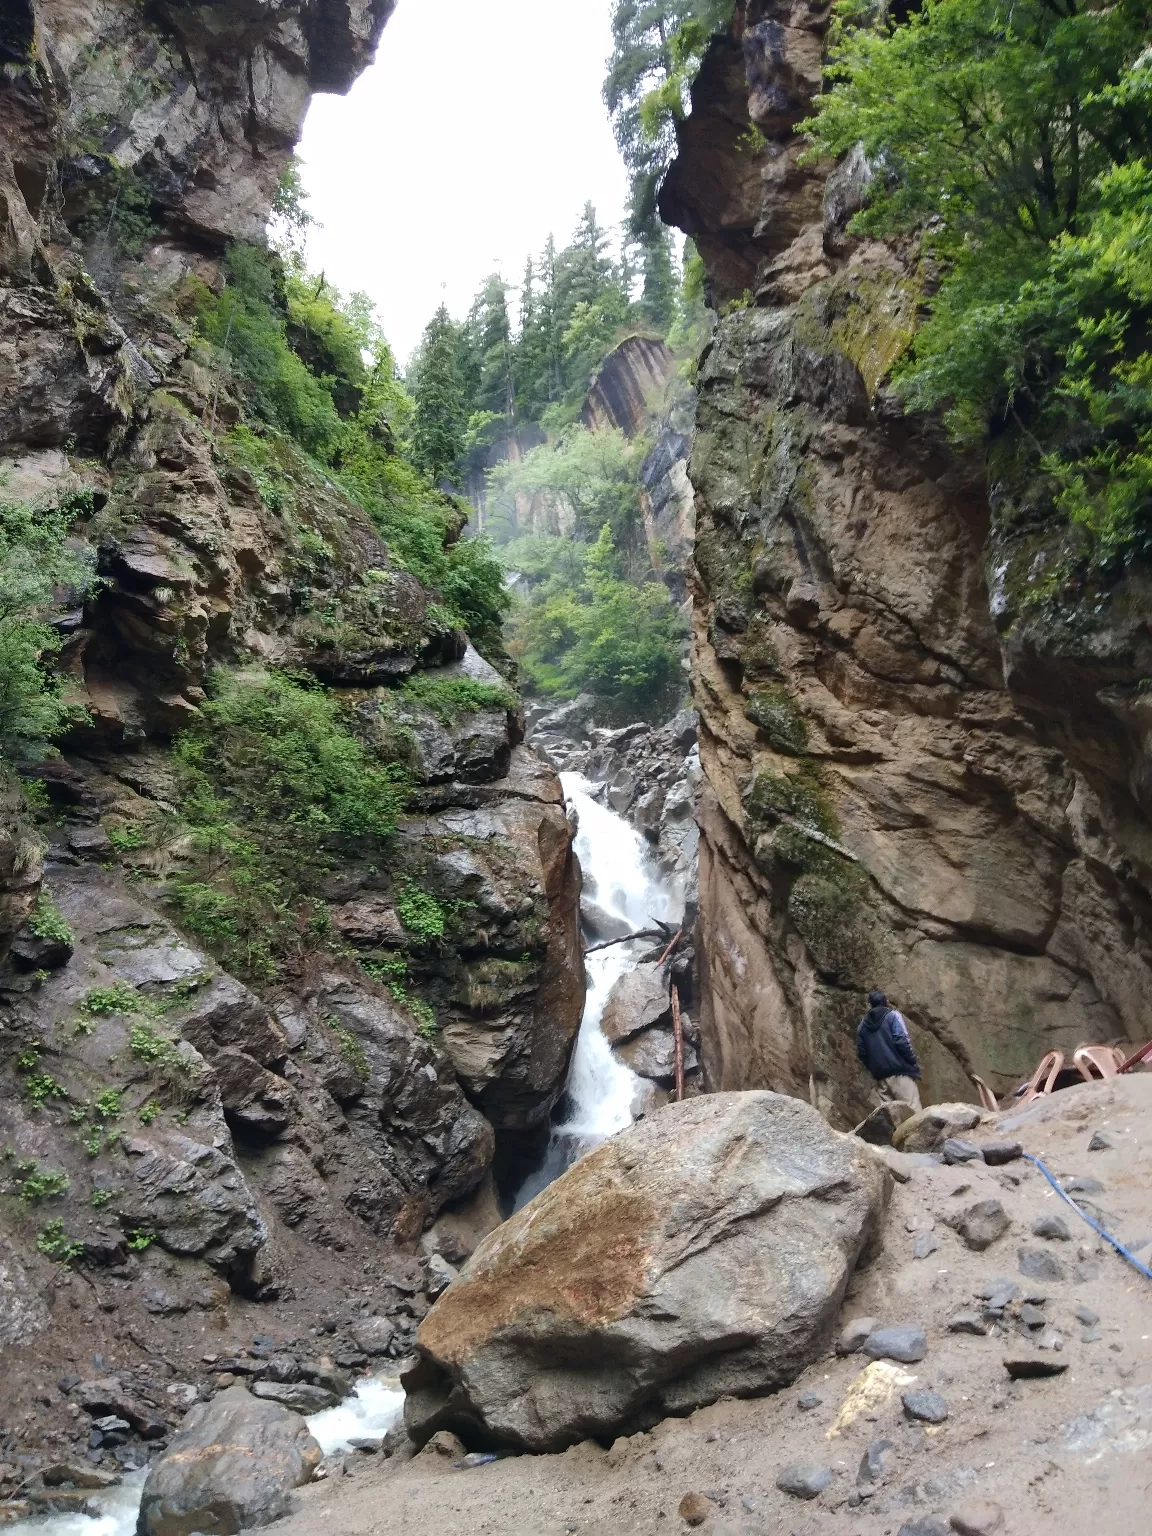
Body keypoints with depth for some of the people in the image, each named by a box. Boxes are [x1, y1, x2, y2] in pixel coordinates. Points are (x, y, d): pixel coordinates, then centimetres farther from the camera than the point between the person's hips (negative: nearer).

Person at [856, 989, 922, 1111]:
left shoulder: (862, 1025, 17)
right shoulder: (893, 1015, 2)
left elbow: (861, 1052, 16)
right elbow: (902, 1042, -10)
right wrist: (914, 1063, -3)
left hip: (880, 1074, 5)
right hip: (900, 1070, -5)